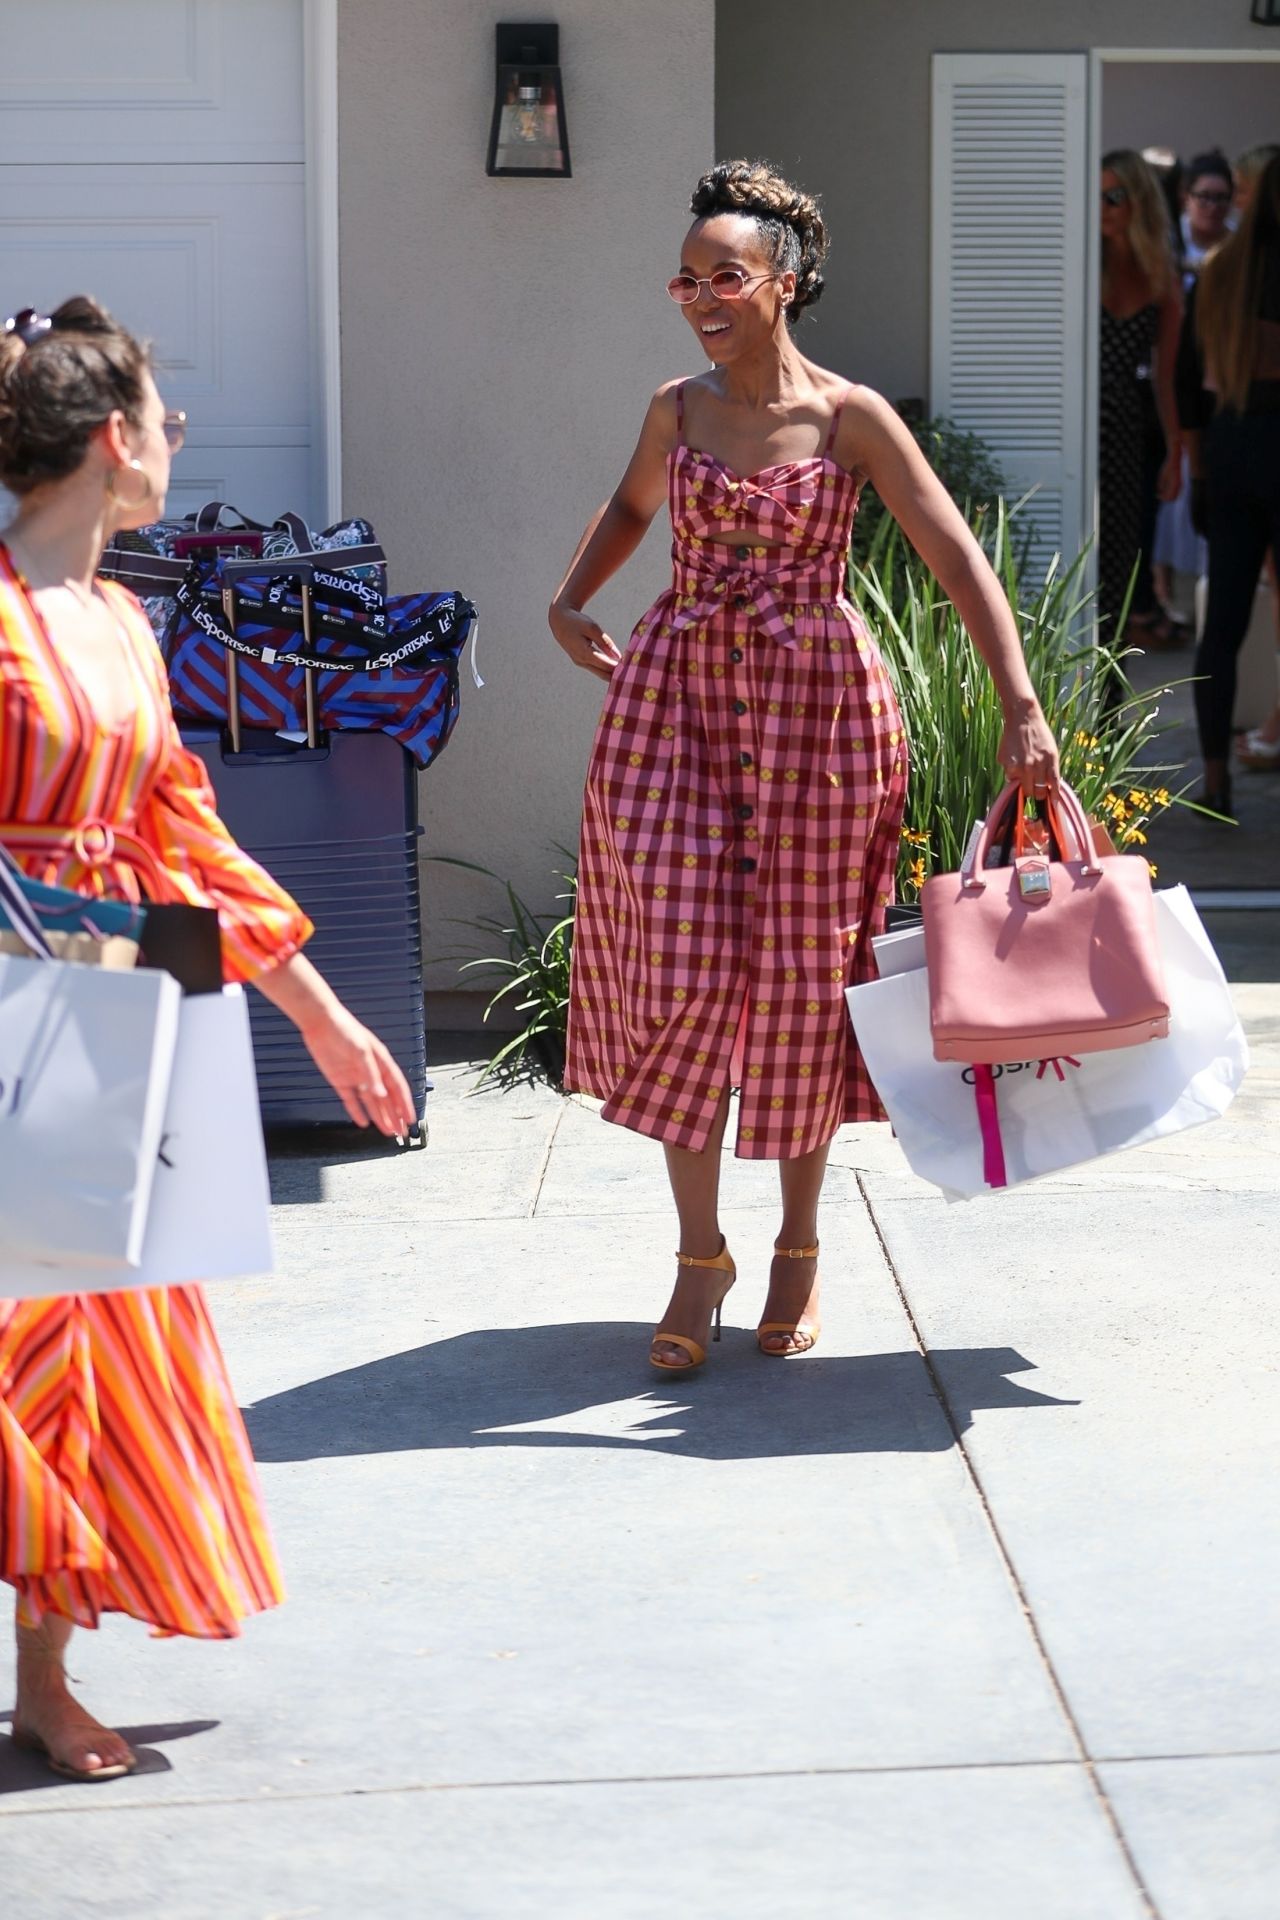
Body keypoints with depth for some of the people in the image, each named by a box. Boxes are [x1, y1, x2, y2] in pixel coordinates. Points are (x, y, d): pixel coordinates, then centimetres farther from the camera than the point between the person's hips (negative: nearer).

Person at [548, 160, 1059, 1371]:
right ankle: (699, 1254, 10)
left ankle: (799, 1248, 21)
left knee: (800, 972, 3)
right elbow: (630, 509, 27)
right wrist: (568, 604, 10)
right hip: (674, 694, 3)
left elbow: (958, 560, -8)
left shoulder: (851, 419, -5)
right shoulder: (676, 410, 5)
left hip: (815, 701, -2)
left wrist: (1020, 707, -16)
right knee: (680, 967, -4)